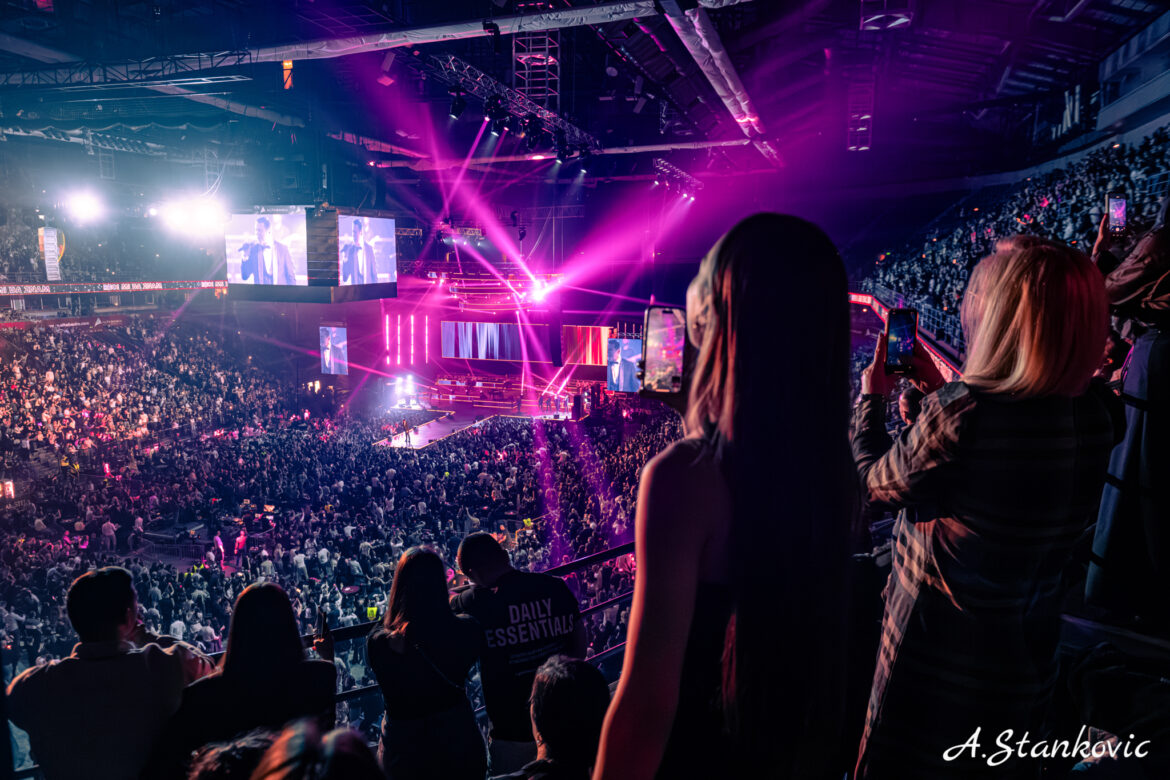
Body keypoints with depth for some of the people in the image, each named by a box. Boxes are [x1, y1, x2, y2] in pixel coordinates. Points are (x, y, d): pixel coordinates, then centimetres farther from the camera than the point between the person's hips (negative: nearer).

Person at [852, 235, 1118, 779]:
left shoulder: (959, 413, -30)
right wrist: (939, 391, 12)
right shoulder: (1093, 415, -7)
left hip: (935, 663, -6)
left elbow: (872, 486, -13)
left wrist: (870, 395, 2)